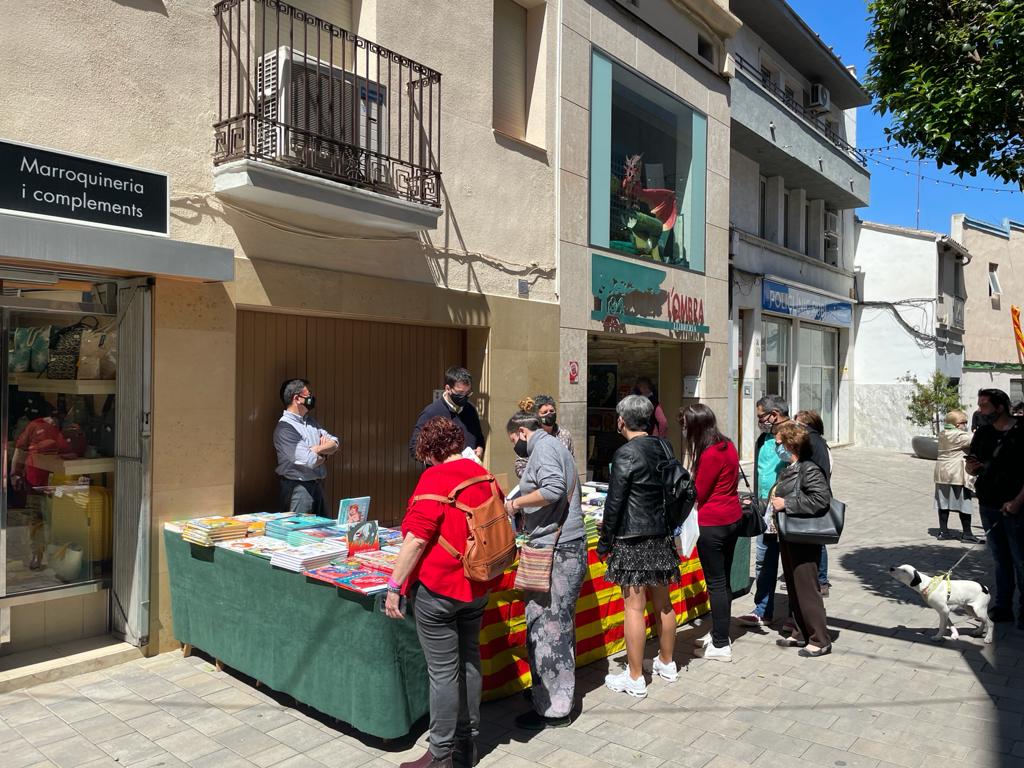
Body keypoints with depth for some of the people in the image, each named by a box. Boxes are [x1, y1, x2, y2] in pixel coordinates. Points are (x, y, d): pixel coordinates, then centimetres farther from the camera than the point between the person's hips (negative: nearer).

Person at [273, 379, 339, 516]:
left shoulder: (310, 420, 11)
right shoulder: (285, 427, -16)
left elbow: (335, 444, 4)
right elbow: (310, 461, -22)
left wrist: (318, 449, -16)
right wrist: (325, 452, -1)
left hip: (318, 484, 8)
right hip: (299, 487, -8)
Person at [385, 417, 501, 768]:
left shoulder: (435, 477, -16)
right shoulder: (484, 476, 6)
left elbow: (417, 539, -21)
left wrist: (394, 586, -14)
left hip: (438, 586, -7)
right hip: (477, 587, 8)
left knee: (443, 671, 2)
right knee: (469, 661, 17)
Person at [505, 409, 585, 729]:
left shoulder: (543, 446, -10)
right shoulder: (554, 446, 20)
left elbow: (553, 489, -26)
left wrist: (516, 503, -13)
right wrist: (524, 516, 24)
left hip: (556, 553, -10)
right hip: (568, 548, 11)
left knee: (546, 628, -4)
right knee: (558, 625, 17)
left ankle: (553, 709, 4)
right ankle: (555, 692, 28)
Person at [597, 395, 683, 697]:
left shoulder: (626, 453, -16)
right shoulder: (664, 446, 4)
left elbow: (615, 502, -14)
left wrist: (605, 541, -6)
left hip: (633, 539, -7)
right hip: (662, 535, 7)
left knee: (634, 607, 1)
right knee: (663, 602, 18)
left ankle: (635, 678, 10)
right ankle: (667, 664, 33)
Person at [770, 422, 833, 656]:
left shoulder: (809, 470, -16)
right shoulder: (787, 469, 12)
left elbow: (821, 499, -27)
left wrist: (786, 504, -23)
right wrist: (773, 501, 9)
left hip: (804, 539, -9)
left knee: (807, 590, -1)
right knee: (793, 588, 17)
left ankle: (820, 640, 11)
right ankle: (801, 634, 29)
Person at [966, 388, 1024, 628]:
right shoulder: (983, 433, 8)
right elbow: (971, 467, 16)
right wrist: (972, 467, -7)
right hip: (988, 506, 5)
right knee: (1000, 559, 14)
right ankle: (1002, 608, 22)